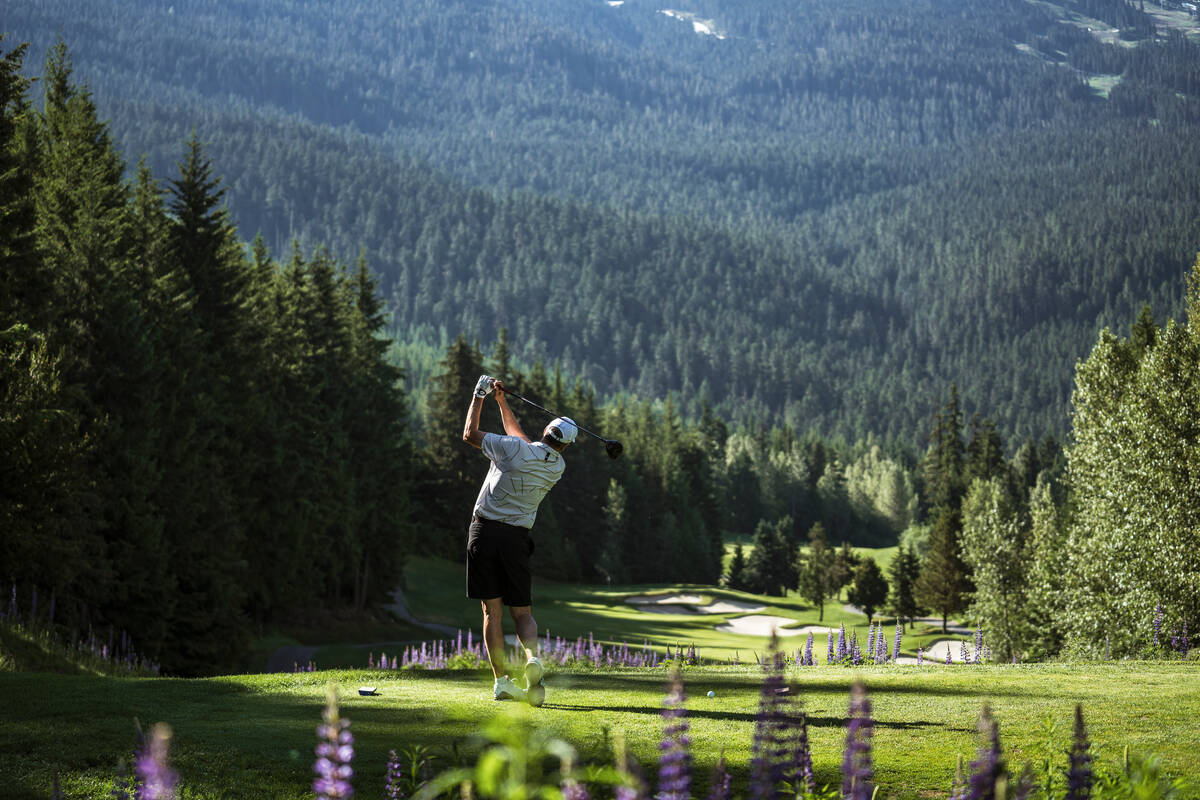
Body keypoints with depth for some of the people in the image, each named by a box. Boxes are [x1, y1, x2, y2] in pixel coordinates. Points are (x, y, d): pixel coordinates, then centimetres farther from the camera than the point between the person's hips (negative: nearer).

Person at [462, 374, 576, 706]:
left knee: (492, 610, 2)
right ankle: (532, 658, -22)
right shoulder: (557, 467, 4)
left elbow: (470, 434, 2)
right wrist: (501, 401, 23)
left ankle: (501, 681, -1)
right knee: (521, 611, 8)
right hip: (517, 538, 2)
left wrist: (480, 396, 13)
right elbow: (518, 434, 19)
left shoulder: (514, 449, -11)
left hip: (484, 531, -2)